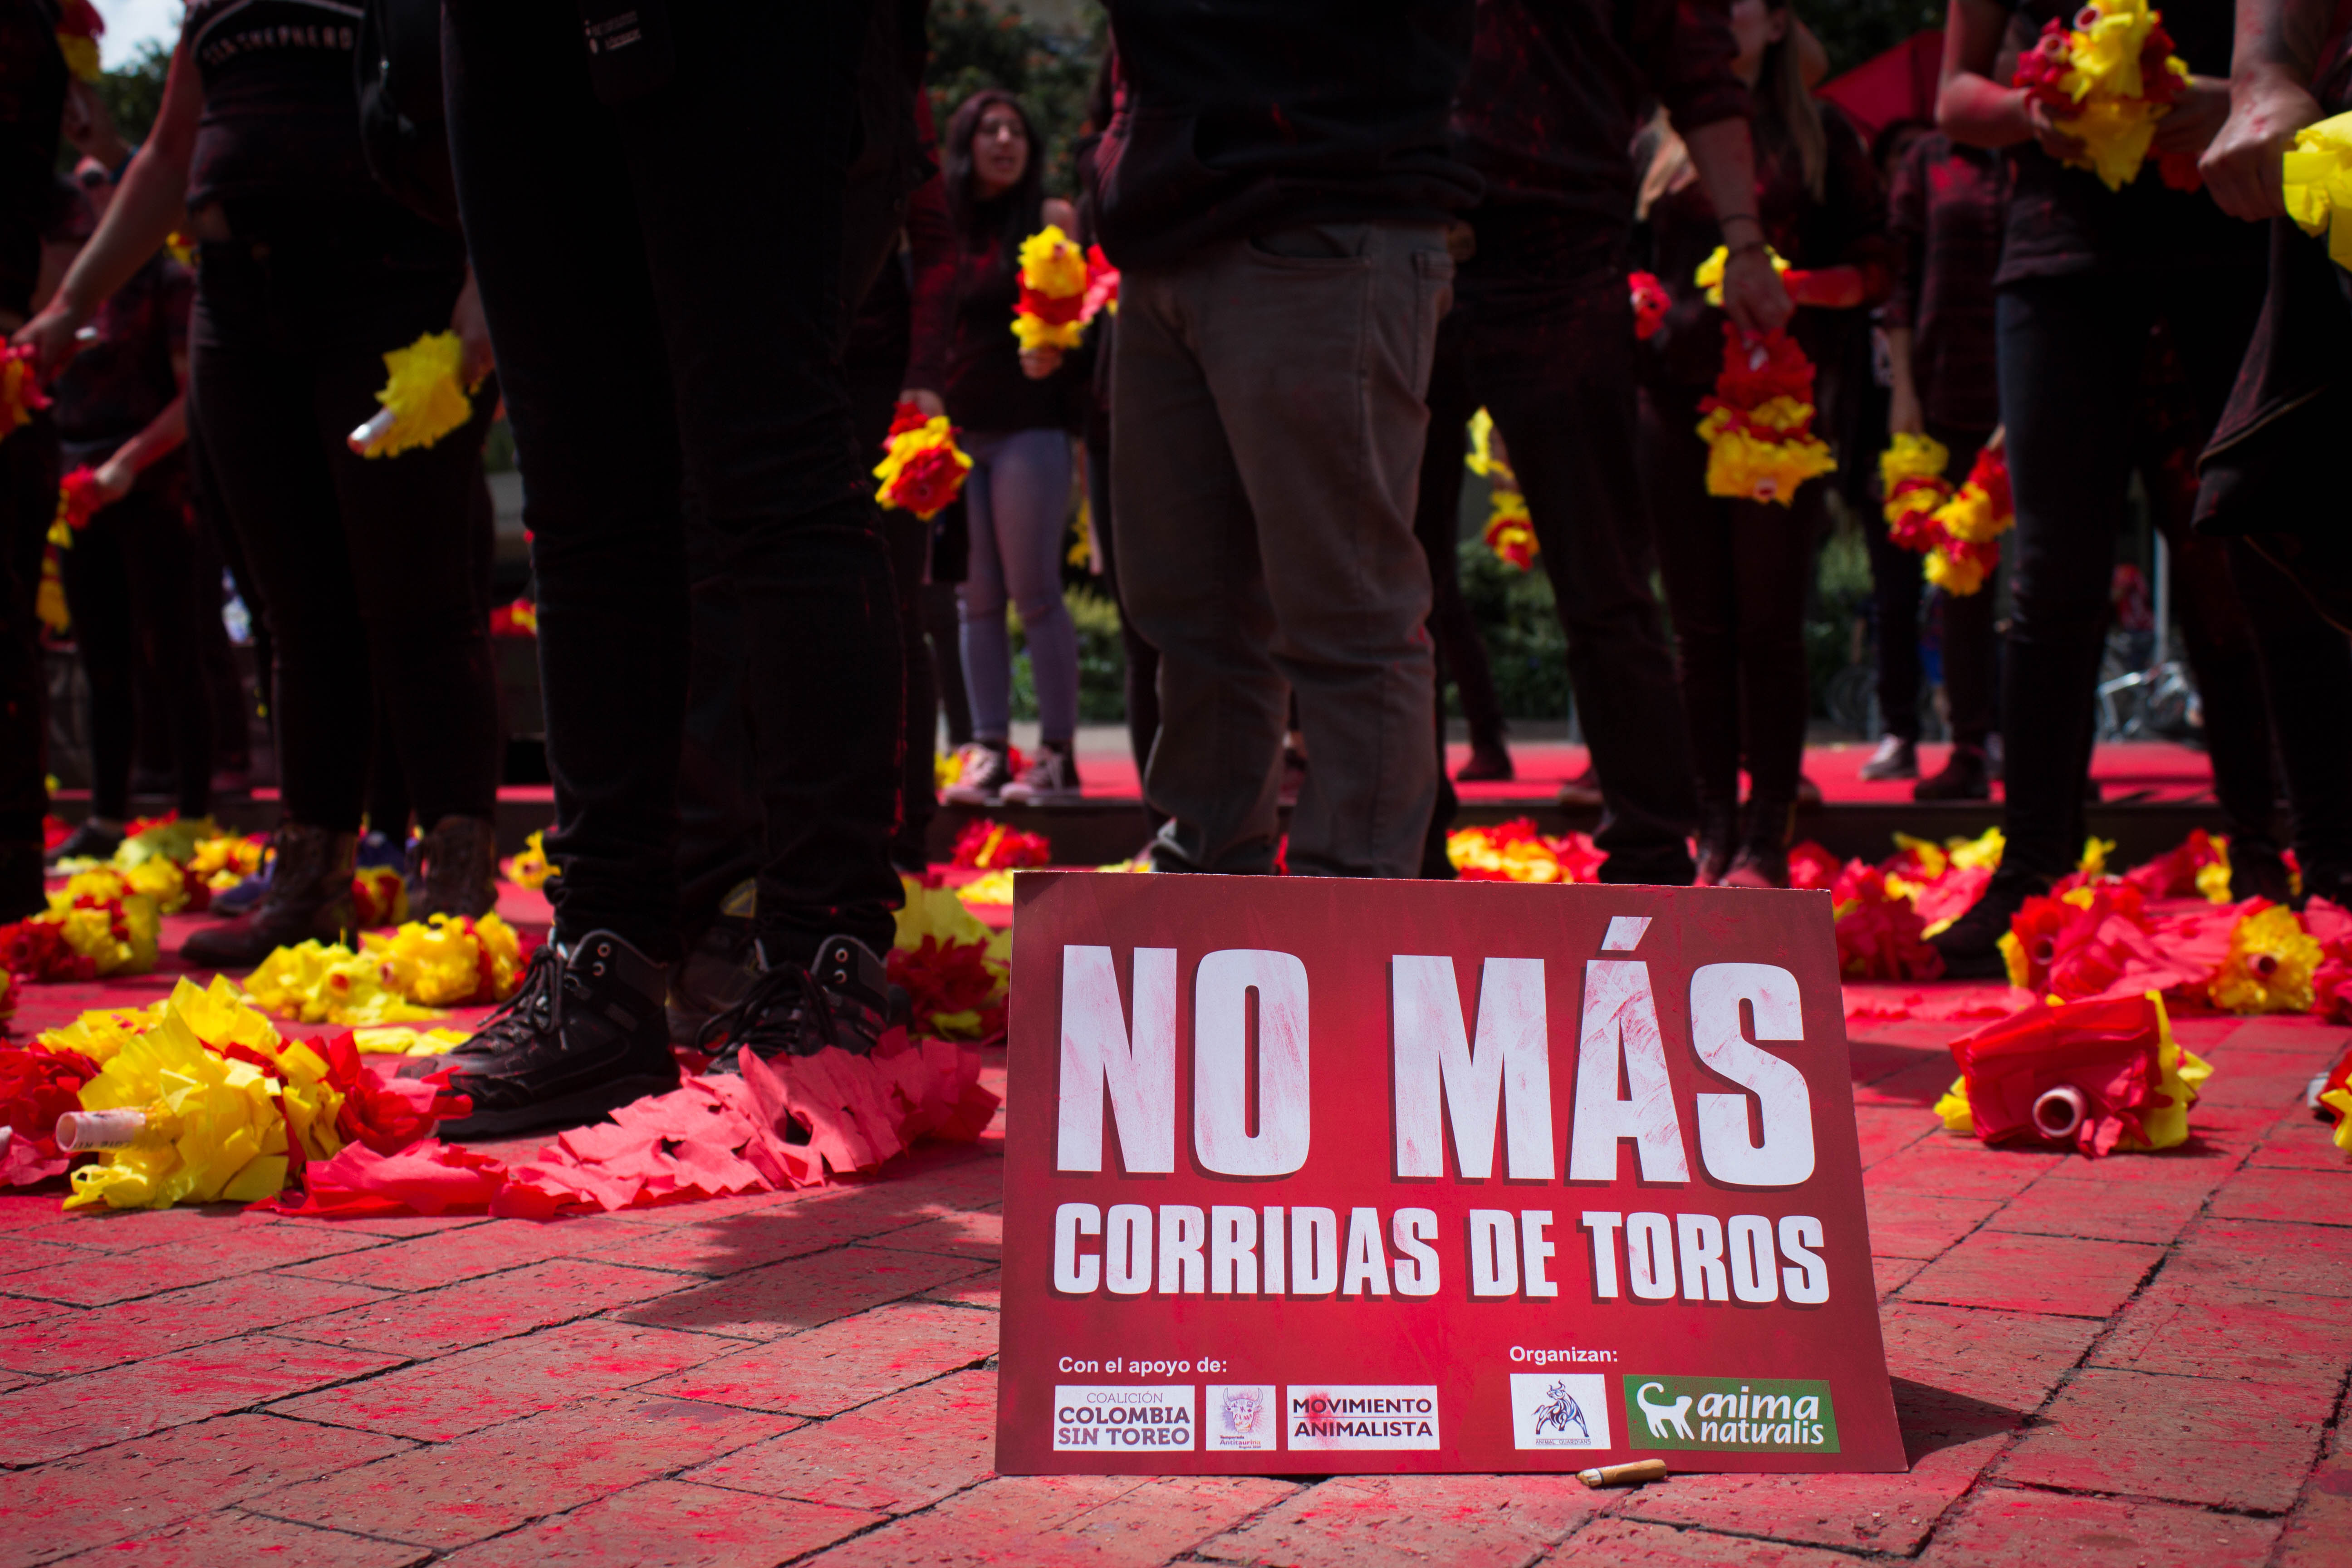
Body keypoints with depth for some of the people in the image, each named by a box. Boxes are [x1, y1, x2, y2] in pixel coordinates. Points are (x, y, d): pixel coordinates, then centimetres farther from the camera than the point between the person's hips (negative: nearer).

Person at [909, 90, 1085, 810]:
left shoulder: (1050, 218, 5)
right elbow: (927, 332, 16)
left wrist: (1054, 348, -24)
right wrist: (921, 403, 2)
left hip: (1027, 426, -4)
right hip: (953, 430, 4)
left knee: (1034, 593, -7)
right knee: (978, 598, 3)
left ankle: (1057, 756, -4)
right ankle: (987, 752, 6)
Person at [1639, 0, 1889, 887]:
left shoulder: (1820, 133, 9)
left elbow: (1875, 267, 6)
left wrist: (1797, 287, -12)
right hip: (1677, 400, 2)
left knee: (1769, 622, -4)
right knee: (1701, 626, 2)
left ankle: (1768, 840, 0)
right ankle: (1713, 833, 7)